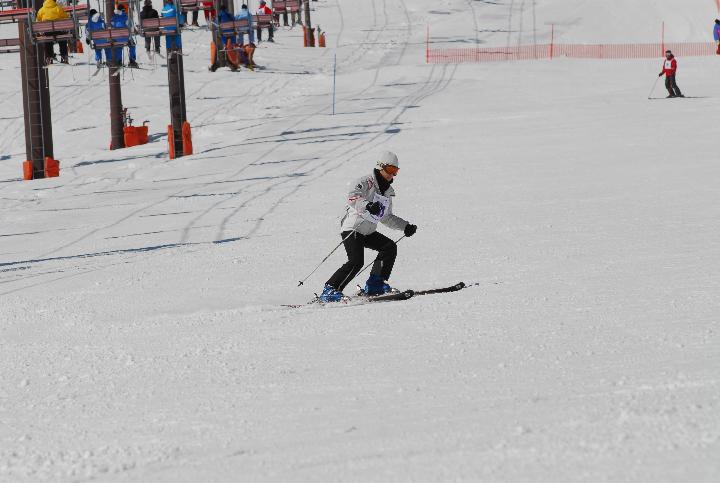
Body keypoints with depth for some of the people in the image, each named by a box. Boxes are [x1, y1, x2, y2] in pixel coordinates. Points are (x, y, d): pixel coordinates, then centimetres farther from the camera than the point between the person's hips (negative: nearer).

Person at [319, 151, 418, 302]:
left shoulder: (387, 192, 17)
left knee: (390, 247, -6)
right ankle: (330, 290, -21)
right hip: (352, 229, -9)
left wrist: (405, 226, 20)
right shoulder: (366, 182, -9)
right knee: (356, 261, -24)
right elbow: (352, 197, -30)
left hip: (368, 232, 9)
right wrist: (368, 205, -48)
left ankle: (375, 284, -2)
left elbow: (387, 218, 30)